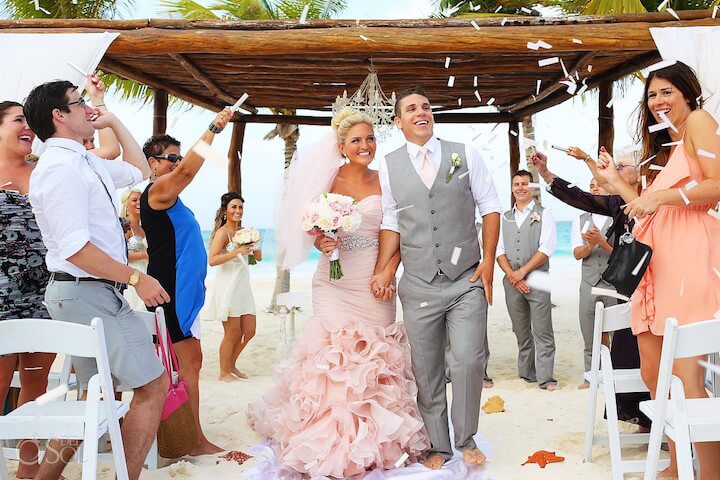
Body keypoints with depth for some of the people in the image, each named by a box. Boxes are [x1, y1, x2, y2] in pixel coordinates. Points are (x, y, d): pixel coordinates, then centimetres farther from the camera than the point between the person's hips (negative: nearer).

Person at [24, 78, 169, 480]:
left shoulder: (86, 162, 14)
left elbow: (138, 170, 32)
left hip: (102, 294, 10)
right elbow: (75, 248, -22)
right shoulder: (60, 167, -15)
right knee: (154, 384, -7)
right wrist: (136, 278, -19)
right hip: (86, 295, -10)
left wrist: (114, 122, 24)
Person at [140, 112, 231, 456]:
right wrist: (213, 129, -30)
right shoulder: (157, 190, -11)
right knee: (188, 362, -9)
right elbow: (187, 171, -28)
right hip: (172, 291, -10)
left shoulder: (168, 196, 19)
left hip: (184, 289, 10)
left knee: (188, 363, 13)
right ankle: (196, 439, -5)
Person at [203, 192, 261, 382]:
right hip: (227, 286, -8)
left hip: (243, 286, 8)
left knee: (249, 331, 10)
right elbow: (212, 260, -21)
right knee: (233, 333, -2)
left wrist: (254, 246, -6)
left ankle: (231, 365, 29)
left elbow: (259, 257, 14)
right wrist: (236, 252, -27)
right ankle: (223, 373, 14)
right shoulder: (222, 232, -10)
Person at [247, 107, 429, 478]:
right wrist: (321, 242, -12)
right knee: (332, 355, -2)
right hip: (334, 281, 0)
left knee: (376, 358, 2)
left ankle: (373, 441, 17)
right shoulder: (327, 180, 3)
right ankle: (331, 445, 10)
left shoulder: (385, 182, 4)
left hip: (374, 282, 1)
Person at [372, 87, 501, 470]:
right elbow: (391, 223, 6)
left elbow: (489, 207, 6)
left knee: (468, 362, -7)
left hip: (467, 280, -1)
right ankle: (438, 445, 26)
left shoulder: (464, 154, 5)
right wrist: (384, 270, -5)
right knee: (426, 371, 8)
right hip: (418, 285, 1)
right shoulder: (388, 166, 5)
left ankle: (466, 440, 17)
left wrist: (488, 260, -2)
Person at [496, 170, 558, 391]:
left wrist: (522, 271, -12)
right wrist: (512, 275, -7)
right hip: (512, 282, 4)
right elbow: (499, 250, 8)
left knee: (542, 332, -6)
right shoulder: (505, 218, 15)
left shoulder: (543, 214, 3)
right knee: (521, 332, 10)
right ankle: (526, 373, 18)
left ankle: (545, 378, -5)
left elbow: (547, 249, -7)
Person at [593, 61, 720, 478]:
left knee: (686, 378, -13)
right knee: (653, 373, 8)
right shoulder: (664, 146, 28)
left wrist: (662, 196, -16)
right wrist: (614, 180, 23)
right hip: (654, 258, 9)